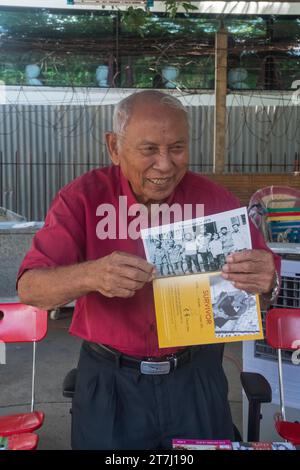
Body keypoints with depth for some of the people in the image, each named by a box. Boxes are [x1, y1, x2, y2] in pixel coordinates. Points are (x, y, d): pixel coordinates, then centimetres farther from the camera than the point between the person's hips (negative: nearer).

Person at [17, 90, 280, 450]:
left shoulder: (214, 199, -8)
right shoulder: (83, 197, -12)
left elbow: (263, 270, -6)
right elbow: (29, 288, -17)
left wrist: (265, 278, -31)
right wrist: (90, 275, -38)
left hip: (197, 376, 2)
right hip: (110, 381, -1)